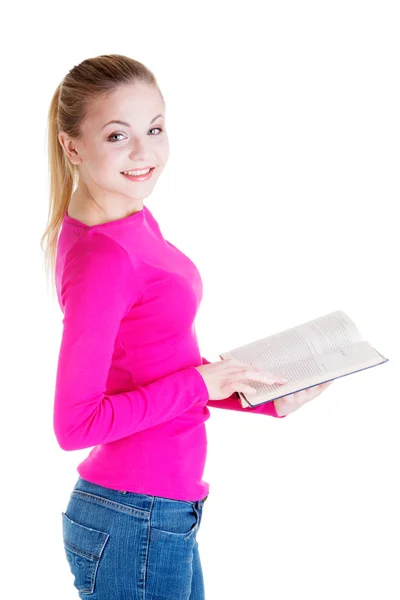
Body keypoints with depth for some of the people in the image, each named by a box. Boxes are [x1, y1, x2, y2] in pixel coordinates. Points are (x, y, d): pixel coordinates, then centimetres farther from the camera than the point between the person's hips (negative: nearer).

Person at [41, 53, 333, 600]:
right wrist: (202, 382, -16)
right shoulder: (101, 260, -23)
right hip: (135, 525, -9)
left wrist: (269, 402, 8)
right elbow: (76, 424, -21)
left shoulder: (136, 221, 4)